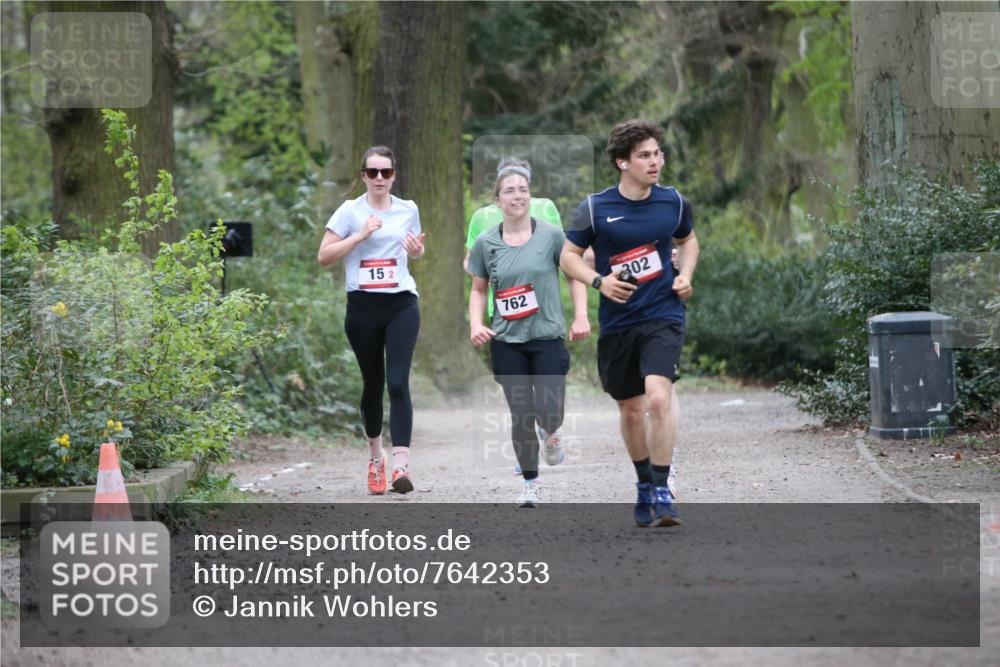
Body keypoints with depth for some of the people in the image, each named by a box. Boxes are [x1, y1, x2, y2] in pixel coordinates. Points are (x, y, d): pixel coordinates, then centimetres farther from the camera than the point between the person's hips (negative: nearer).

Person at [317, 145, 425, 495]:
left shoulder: (408, 210, 9)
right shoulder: (350, 211, 0)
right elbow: (324, 256, -4)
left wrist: (416, 248, 1)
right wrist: (360, 235, -13)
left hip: (401, 305, 0)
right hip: (363, 307, 0)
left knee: (398, 383, -13)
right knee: (373, 384, 10)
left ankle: (401, 464, -20)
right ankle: (375, 452, 32)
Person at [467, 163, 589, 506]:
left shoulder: (551, 236, -3)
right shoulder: (486, 243, 2)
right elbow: (478, 289, 12)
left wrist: (581, 316, -5)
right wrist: (476, 324, -4)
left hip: (548, 338, -1)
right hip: (507, 341, 1)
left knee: (549, 412, -11)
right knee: (521, 415, 1)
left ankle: (550, 433, 28)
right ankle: (530, 484, 18)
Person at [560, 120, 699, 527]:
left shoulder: (674, 203, 0)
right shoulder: (595, 209, -6)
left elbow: (687, 239, 21)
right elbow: (569, 255, 4)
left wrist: (685, 275, 3)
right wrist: (599, 281, -13)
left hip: (663, 315, -1)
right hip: (617, 322, 1)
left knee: (658, 396, -22)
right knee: (630, 410, 12)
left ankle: (662, 492, -14)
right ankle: (645, 485, 35)